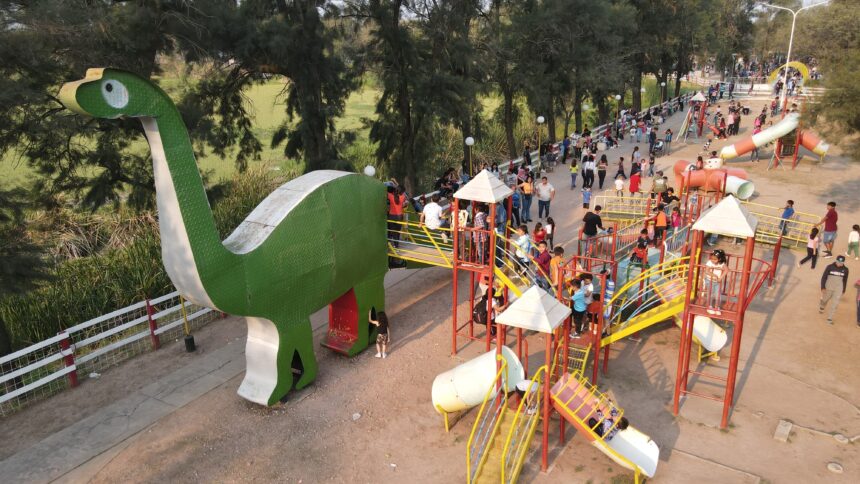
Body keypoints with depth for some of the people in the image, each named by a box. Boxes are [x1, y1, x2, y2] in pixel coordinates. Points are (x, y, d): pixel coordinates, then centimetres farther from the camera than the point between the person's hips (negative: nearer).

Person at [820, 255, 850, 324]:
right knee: (825, 299, 16)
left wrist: (843, 290, 13)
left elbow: (845, 280, 10)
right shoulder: (830, 267, -10)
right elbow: (824, 277, -4)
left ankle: (829, 318, 5)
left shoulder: (845, 269, -3)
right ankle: (821, 307, 50)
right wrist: (823, 287, -8)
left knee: (834, 303, -3)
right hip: (828, 288, -1)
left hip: (838, 289, 1)